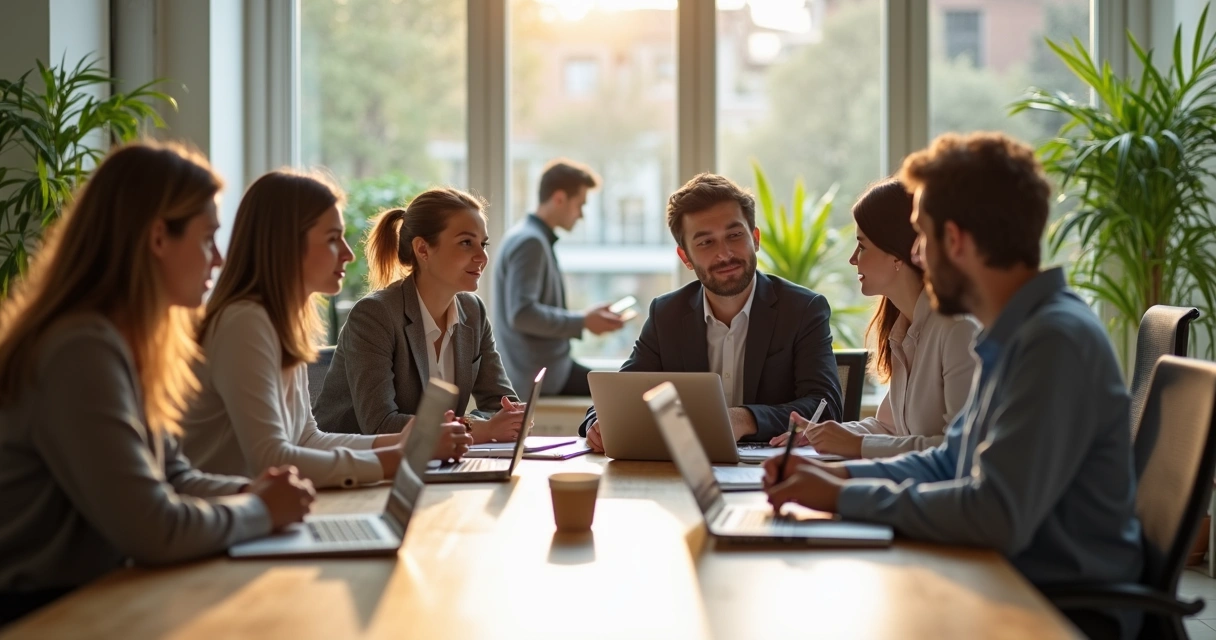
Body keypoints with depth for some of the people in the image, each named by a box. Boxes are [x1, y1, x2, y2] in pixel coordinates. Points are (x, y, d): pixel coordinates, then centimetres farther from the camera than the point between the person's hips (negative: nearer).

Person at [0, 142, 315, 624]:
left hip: (85, 594, 9)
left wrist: (250, 492, -4)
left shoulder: (121, 342, 8)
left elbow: (169, 479, 15)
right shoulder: (83, 352, -23)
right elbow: (153, 530, -26)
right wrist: (261, 510, -10)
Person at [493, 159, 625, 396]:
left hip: (541, 367, 10)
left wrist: (580, 319, 15)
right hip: (542, 374, -10)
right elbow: (521, 314, -25)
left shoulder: (527, 236, 15)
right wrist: (582, 322, -17)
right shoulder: (530, 241, -16)